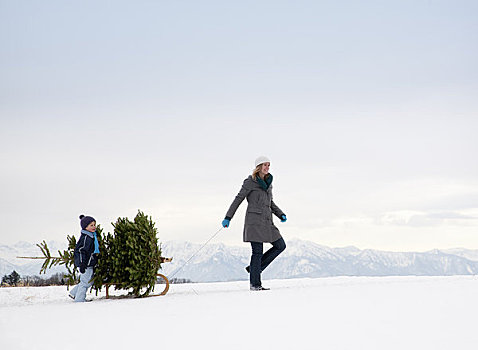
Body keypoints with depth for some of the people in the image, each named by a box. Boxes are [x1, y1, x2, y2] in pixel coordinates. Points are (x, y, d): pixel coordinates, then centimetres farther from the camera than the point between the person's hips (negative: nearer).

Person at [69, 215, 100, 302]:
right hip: (85, 264, -10)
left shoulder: (92, 236, 15)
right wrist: (82, 264, -26)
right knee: (85, 281, -4)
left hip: (89, 264, 10)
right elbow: (81, 250, -21)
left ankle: (74, 293, 25)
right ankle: (80, 299, 6)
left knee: (89, 281, 17)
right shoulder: (85, 237, -16)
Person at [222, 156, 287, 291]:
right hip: (254, 220, -8)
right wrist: (228, 218, -8)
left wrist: (281, 215, 11)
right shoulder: (250, 182, -4)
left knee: (280, 245, 3)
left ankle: (254, 268, 9)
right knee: (258, 252, -8)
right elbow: (238, 199, -4)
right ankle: (255, 284, -2)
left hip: (267, 221, 8)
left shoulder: (268, 182, 17)